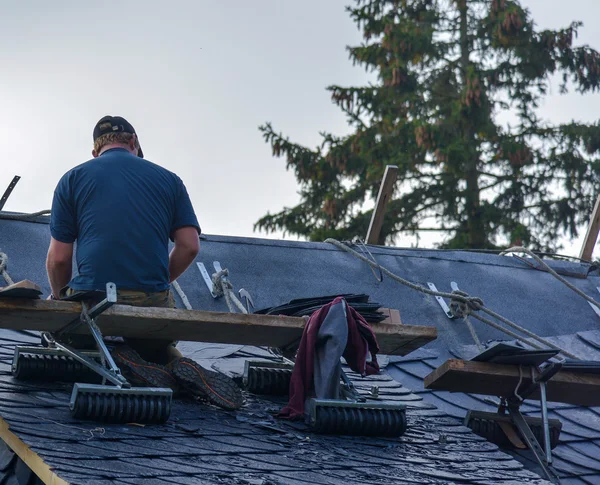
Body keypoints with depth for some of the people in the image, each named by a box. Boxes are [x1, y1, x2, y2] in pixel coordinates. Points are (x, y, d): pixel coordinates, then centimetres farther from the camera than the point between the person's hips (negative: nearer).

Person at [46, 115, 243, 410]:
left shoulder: (73, 179, 8)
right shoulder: (168, 179, 14)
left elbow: (59, 257, 5)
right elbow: (189, 246, 5)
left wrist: (58, 297, 24)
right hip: (154, 302, 3)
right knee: (157, 349, 31)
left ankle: (114, 358, -9)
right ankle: (178, 367, -6)